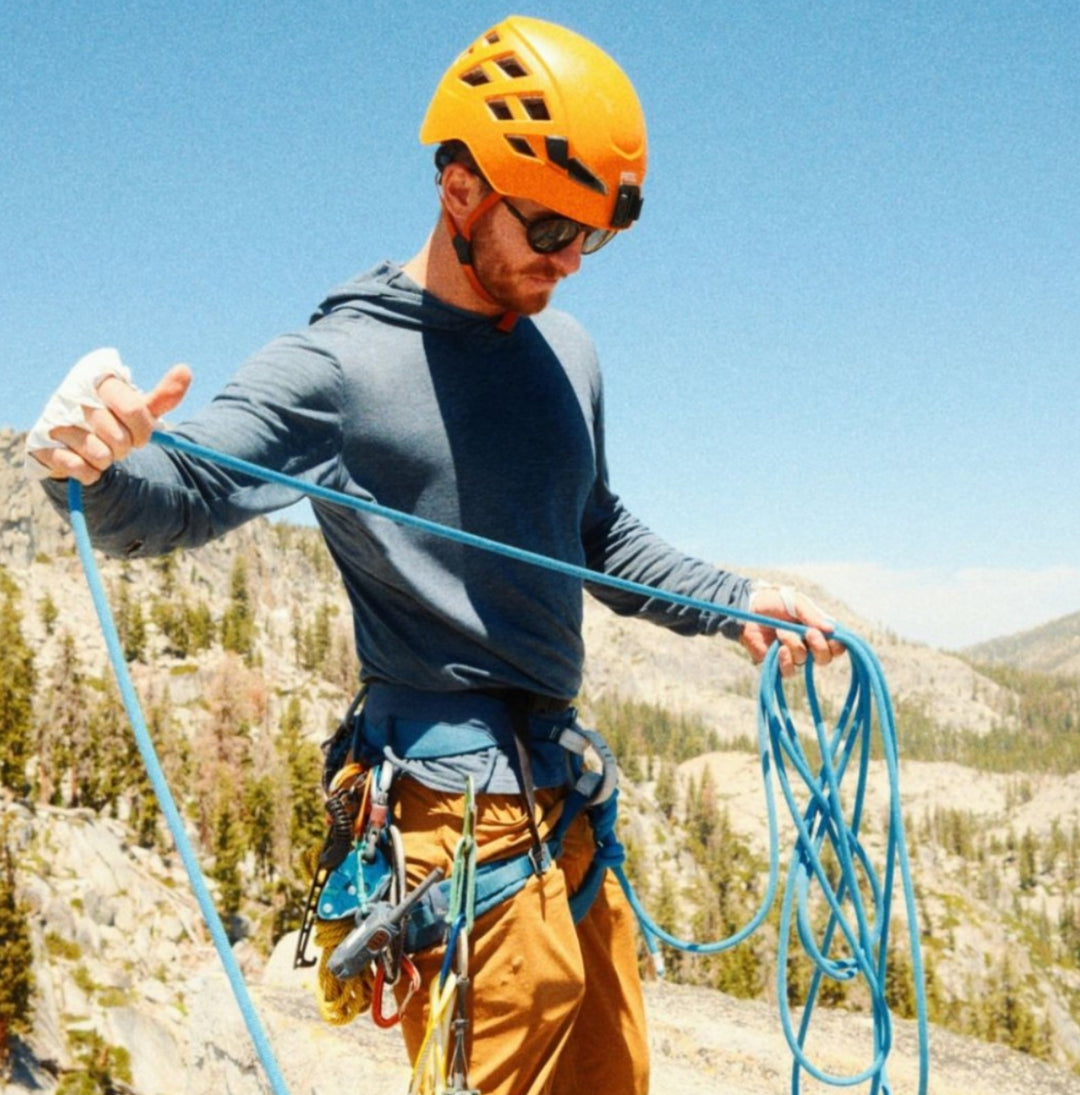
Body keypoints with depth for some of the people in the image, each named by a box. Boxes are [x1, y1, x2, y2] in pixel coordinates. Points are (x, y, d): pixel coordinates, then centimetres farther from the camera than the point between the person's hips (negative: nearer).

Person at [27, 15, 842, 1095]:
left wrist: (732, 601, 11)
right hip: (461, 805, -8)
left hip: (565, 791, 8)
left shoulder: (565, 352, 10)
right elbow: (173, 502, -21)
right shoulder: (339, 364, -13)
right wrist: (99, 462, -43)